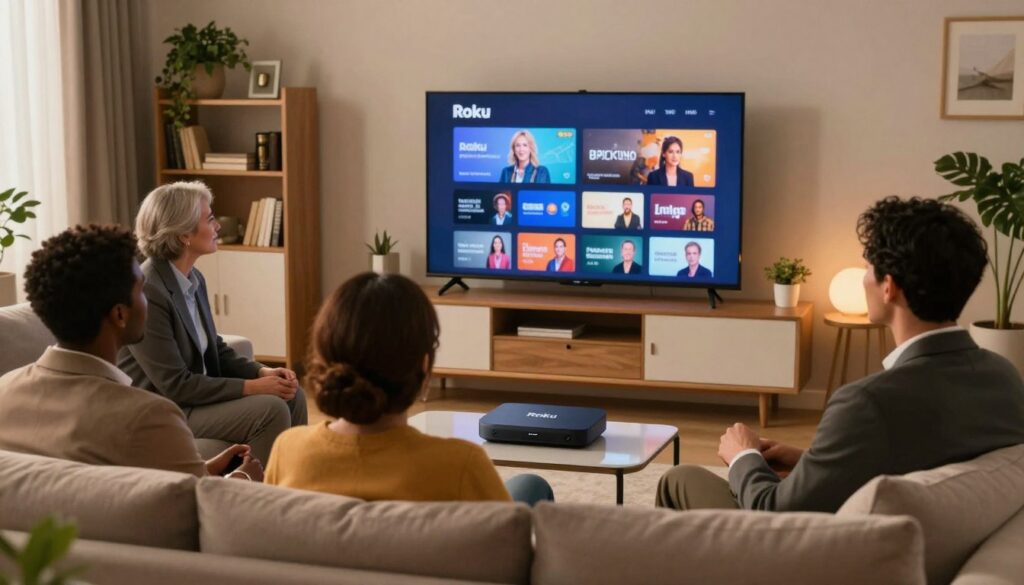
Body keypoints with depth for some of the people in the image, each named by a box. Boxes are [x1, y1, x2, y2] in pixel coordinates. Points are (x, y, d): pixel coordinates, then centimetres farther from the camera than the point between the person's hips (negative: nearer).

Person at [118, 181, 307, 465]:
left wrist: (263, 372, -4)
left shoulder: (194, 279, 4)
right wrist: (252, 387, -20)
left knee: (292, 396, -2)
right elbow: (175, 385, -23)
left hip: (194, 392, 9)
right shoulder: (146, 292, -23)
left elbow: (215, 350, 13)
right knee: (270, 408, -21)